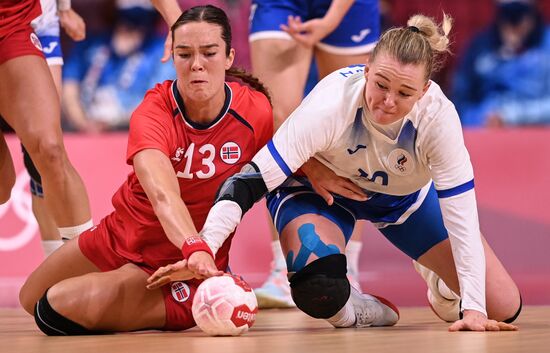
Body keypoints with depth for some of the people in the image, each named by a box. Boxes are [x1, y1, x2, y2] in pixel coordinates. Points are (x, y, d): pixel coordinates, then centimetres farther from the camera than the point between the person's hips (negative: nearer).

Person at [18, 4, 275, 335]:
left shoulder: (257, 112, -23)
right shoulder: (155, 112, -27)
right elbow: (162, 193, -45)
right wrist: (195, 247, -63)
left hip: (180, 266, -3)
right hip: (121, 234, 3)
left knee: (57, 309, -22)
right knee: (30, 298, 25)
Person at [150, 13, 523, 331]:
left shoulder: (438, 115, -33)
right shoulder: (331, 104, -38)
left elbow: (461, 214, -28)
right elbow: (253, 179, -38)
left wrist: (473, 308, -35)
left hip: (406, 195, 2)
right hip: (318, 187, -2)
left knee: (502, 309, -5)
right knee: (320, 290, -36)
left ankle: (441, 287, 30)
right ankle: (347, 311, 1)